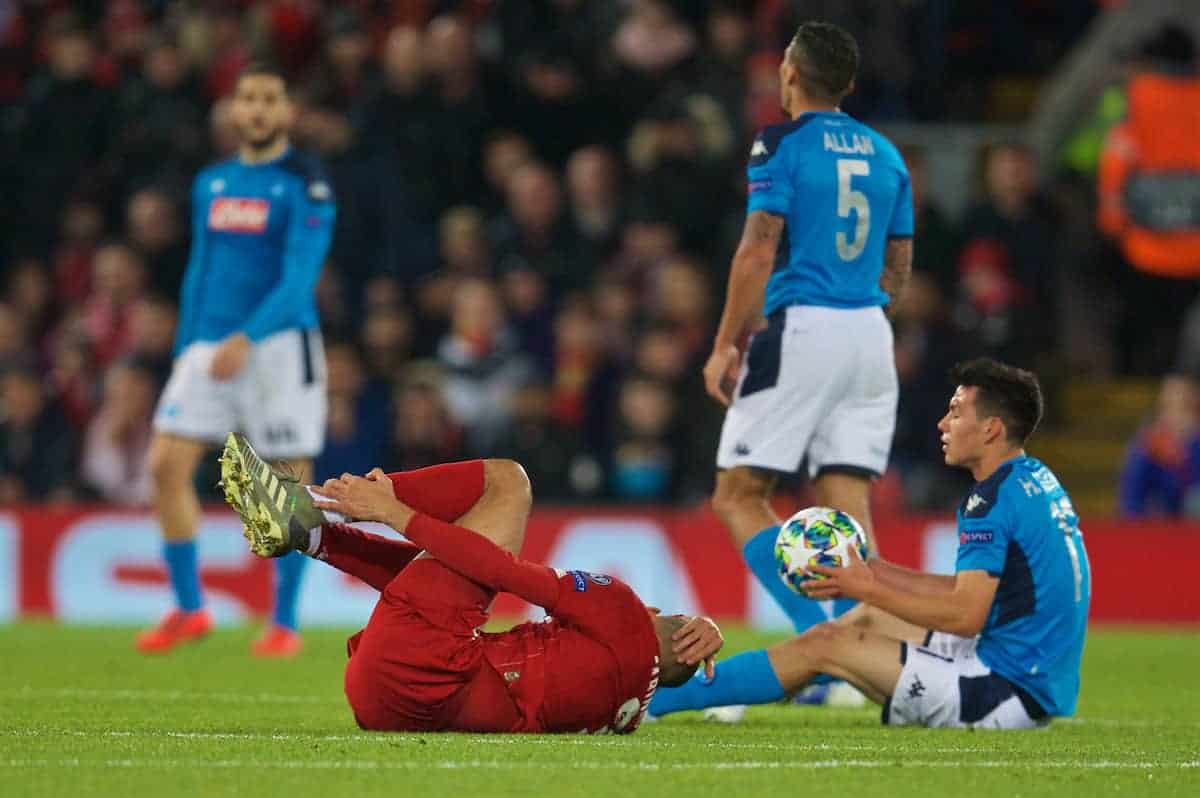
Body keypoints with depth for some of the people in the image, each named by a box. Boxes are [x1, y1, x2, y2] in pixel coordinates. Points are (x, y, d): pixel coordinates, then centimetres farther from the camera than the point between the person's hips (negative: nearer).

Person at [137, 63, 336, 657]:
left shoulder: (305, 185, -6)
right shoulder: (211, 184, 13)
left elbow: (299, 278, -15)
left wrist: (246, 338, -25)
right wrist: (184, 350, 17)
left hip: (280, 342, -5)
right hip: (211, 342, 5)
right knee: (166, 464, -6)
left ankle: (285, 623, 9)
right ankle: (188, 608, 5)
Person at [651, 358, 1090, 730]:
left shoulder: (993, 499, -17)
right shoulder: (1038, 481, 14)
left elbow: (965, 615, -22)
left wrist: (868, 589, -12)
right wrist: (880, 573, 13)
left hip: (1010, 694, -10)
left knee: (825, 644, -4)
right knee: (867, 619, 22)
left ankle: (650, 697, 3)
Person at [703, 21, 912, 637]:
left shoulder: (782, 146, -6)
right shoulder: (884, 154, 14)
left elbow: (758, 252, -13)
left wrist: (725, 346, -9)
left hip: (800, 330, -6)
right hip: (869, 336, 6)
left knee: (738, 495, 0)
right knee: (846, 507, 5)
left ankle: (816, 633, -16)